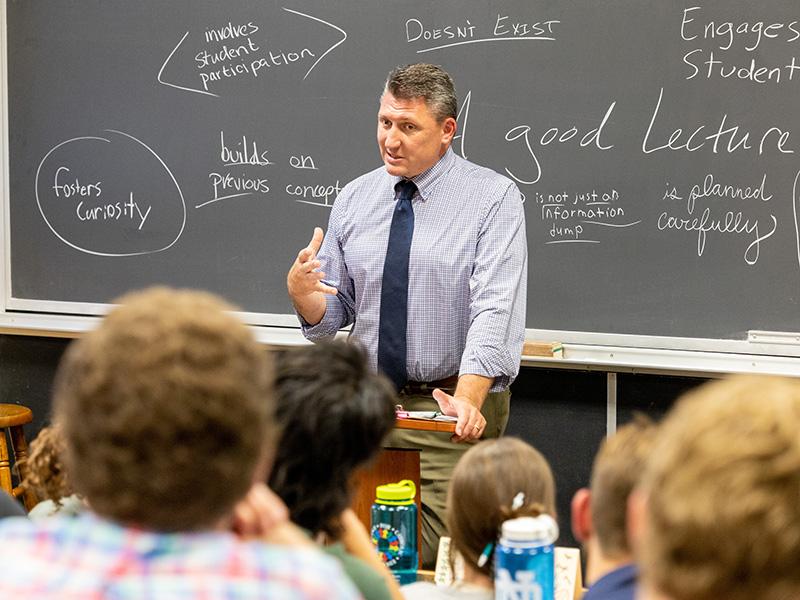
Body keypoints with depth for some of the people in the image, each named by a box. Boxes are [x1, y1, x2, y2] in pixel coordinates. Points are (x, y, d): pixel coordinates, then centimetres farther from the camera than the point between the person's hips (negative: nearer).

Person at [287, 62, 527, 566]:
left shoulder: (494, 198, -6)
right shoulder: (355, 199, 8)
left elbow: (496, 309, -18)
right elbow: (330, 316, 11)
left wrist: (467, 400, -31)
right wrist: (302, 292, -13)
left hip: (449, 408, -4)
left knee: (437, 563, -7)